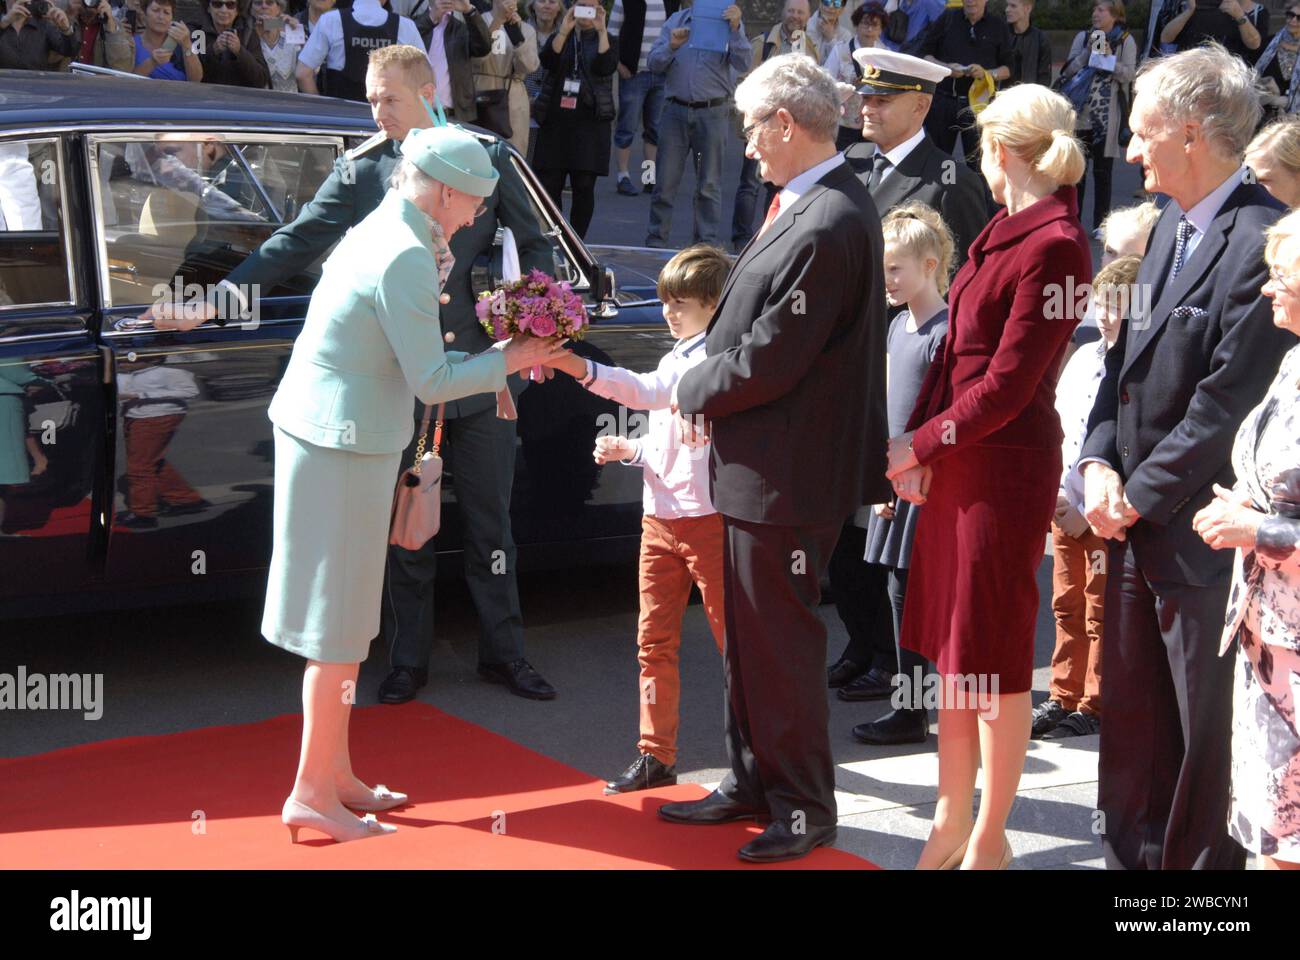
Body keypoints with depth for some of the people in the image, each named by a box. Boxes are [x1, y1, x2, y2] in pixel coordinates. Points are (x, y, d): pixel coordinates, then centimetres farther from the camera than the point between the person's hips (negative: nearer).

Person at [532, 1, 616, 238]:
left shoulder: (605, 40, 9)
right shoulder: (560, 37, 12)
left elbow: (607, 67, -11)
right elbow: (547, 60, -8)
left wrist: (601, 31, -18)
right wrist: (564, 31, -19)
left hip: (590, 121, -2)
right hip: (555, 120, 2)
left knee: (584, 185, -4)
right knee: (549, 183, -1)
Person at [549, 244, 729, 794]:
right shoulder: (675, 361, 17)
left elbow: (651, 392, -28)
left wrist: (583, 370, -37)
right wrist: (630, 450, 6)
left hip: (708, 518, -8)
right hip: (661, 517, 8)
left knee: (732, 639, 1)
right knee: (654, 642, 7)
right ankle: (656, 755, 13)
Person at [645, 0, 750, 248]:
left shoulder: (730, 21, 3)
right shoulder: (676, 21, 9)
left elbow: (741, 63, -11)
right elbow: (653, 63, 4)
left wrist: (735, 29, -25)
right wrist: (671, 46, -15)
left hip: (713, 113, -2)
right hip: (676, 110, 2)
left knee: (709, 185, 5)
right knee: (665, 183, 3)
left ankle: (706, 244, 12)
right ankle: (655, 242, 10)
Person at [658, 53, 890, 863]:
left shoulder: (827, 227, -25)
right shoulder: (816, 203, 6)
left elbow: (765, 361, -23)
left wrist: (693, 392, -6)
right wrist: (709, 392, 3)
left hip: (787, 477, -10)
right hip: (760, 467, 10)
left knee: (783, 643, 3)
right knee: (750, 634, 20)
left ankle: (804, 809, 17)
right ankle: (753, 782, 33)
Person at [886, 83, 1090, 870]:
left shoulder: (1053, 245, -17)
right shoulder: (1005, 232, 12)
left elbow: (1007, 385, -19)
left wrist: (920, 446, -11)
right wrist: (920, 444, 0)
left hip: (1005, 464, -9)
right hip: (957, 461, 9)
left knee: (993, 657, 1)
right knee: (954, 647, 14)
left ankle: (990, 840, 14)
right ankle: (953, 822, 26)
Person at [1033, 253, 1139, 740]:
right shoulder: (1084, 358, 10)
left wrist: (1090, 513, -14)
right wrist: (1055, 492, 4)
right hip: (1065, 506, 7)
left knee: (1100, 614, 3)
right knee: (1066, 605, 14)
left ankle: (1094, 707, 14)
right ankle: (1062, 698, 25)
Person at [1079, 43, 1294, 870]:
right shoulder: (1172, 227, 12)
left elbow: (1227, 404, -20)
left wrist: (1139, 495, -13)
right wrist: (1100, 464, 0)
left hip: (1204, 538, -9)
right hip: (1138, 526, 9)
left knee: (1210, 736, 4)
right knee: (1134, 720, 18)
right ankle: (1135, 857, 32)